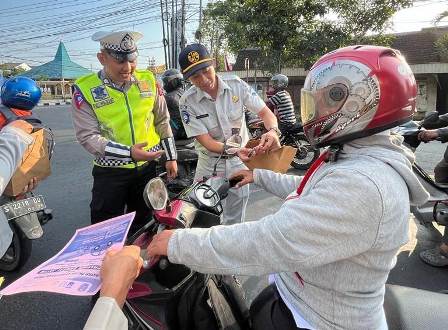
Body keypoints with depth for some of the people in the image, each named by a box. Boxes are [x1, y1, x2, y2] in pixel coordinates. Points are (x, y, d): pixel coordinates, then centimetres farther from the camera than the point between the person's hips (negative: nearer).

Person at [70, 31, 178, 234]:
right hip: (110, 172, -3)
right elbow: (88, 136, -16)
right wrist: (129, 153, -28)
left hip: (148, 167, 3)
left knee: (143, 225, 19)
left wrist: (171, 157, 8)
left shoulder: (148, 80, 0)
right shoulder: (85, 89, -11)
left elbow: (162, 121, 8)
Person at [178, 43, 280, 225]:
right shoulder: (187, 102, -15)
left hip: (239, 163, 2)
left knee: (234, 221, 16)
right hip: (209, 164, -1)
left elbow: (265, 112, -9)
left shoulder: (236, 84, -10)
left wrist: (272, 131, -32)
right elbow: (206, 141, -19)